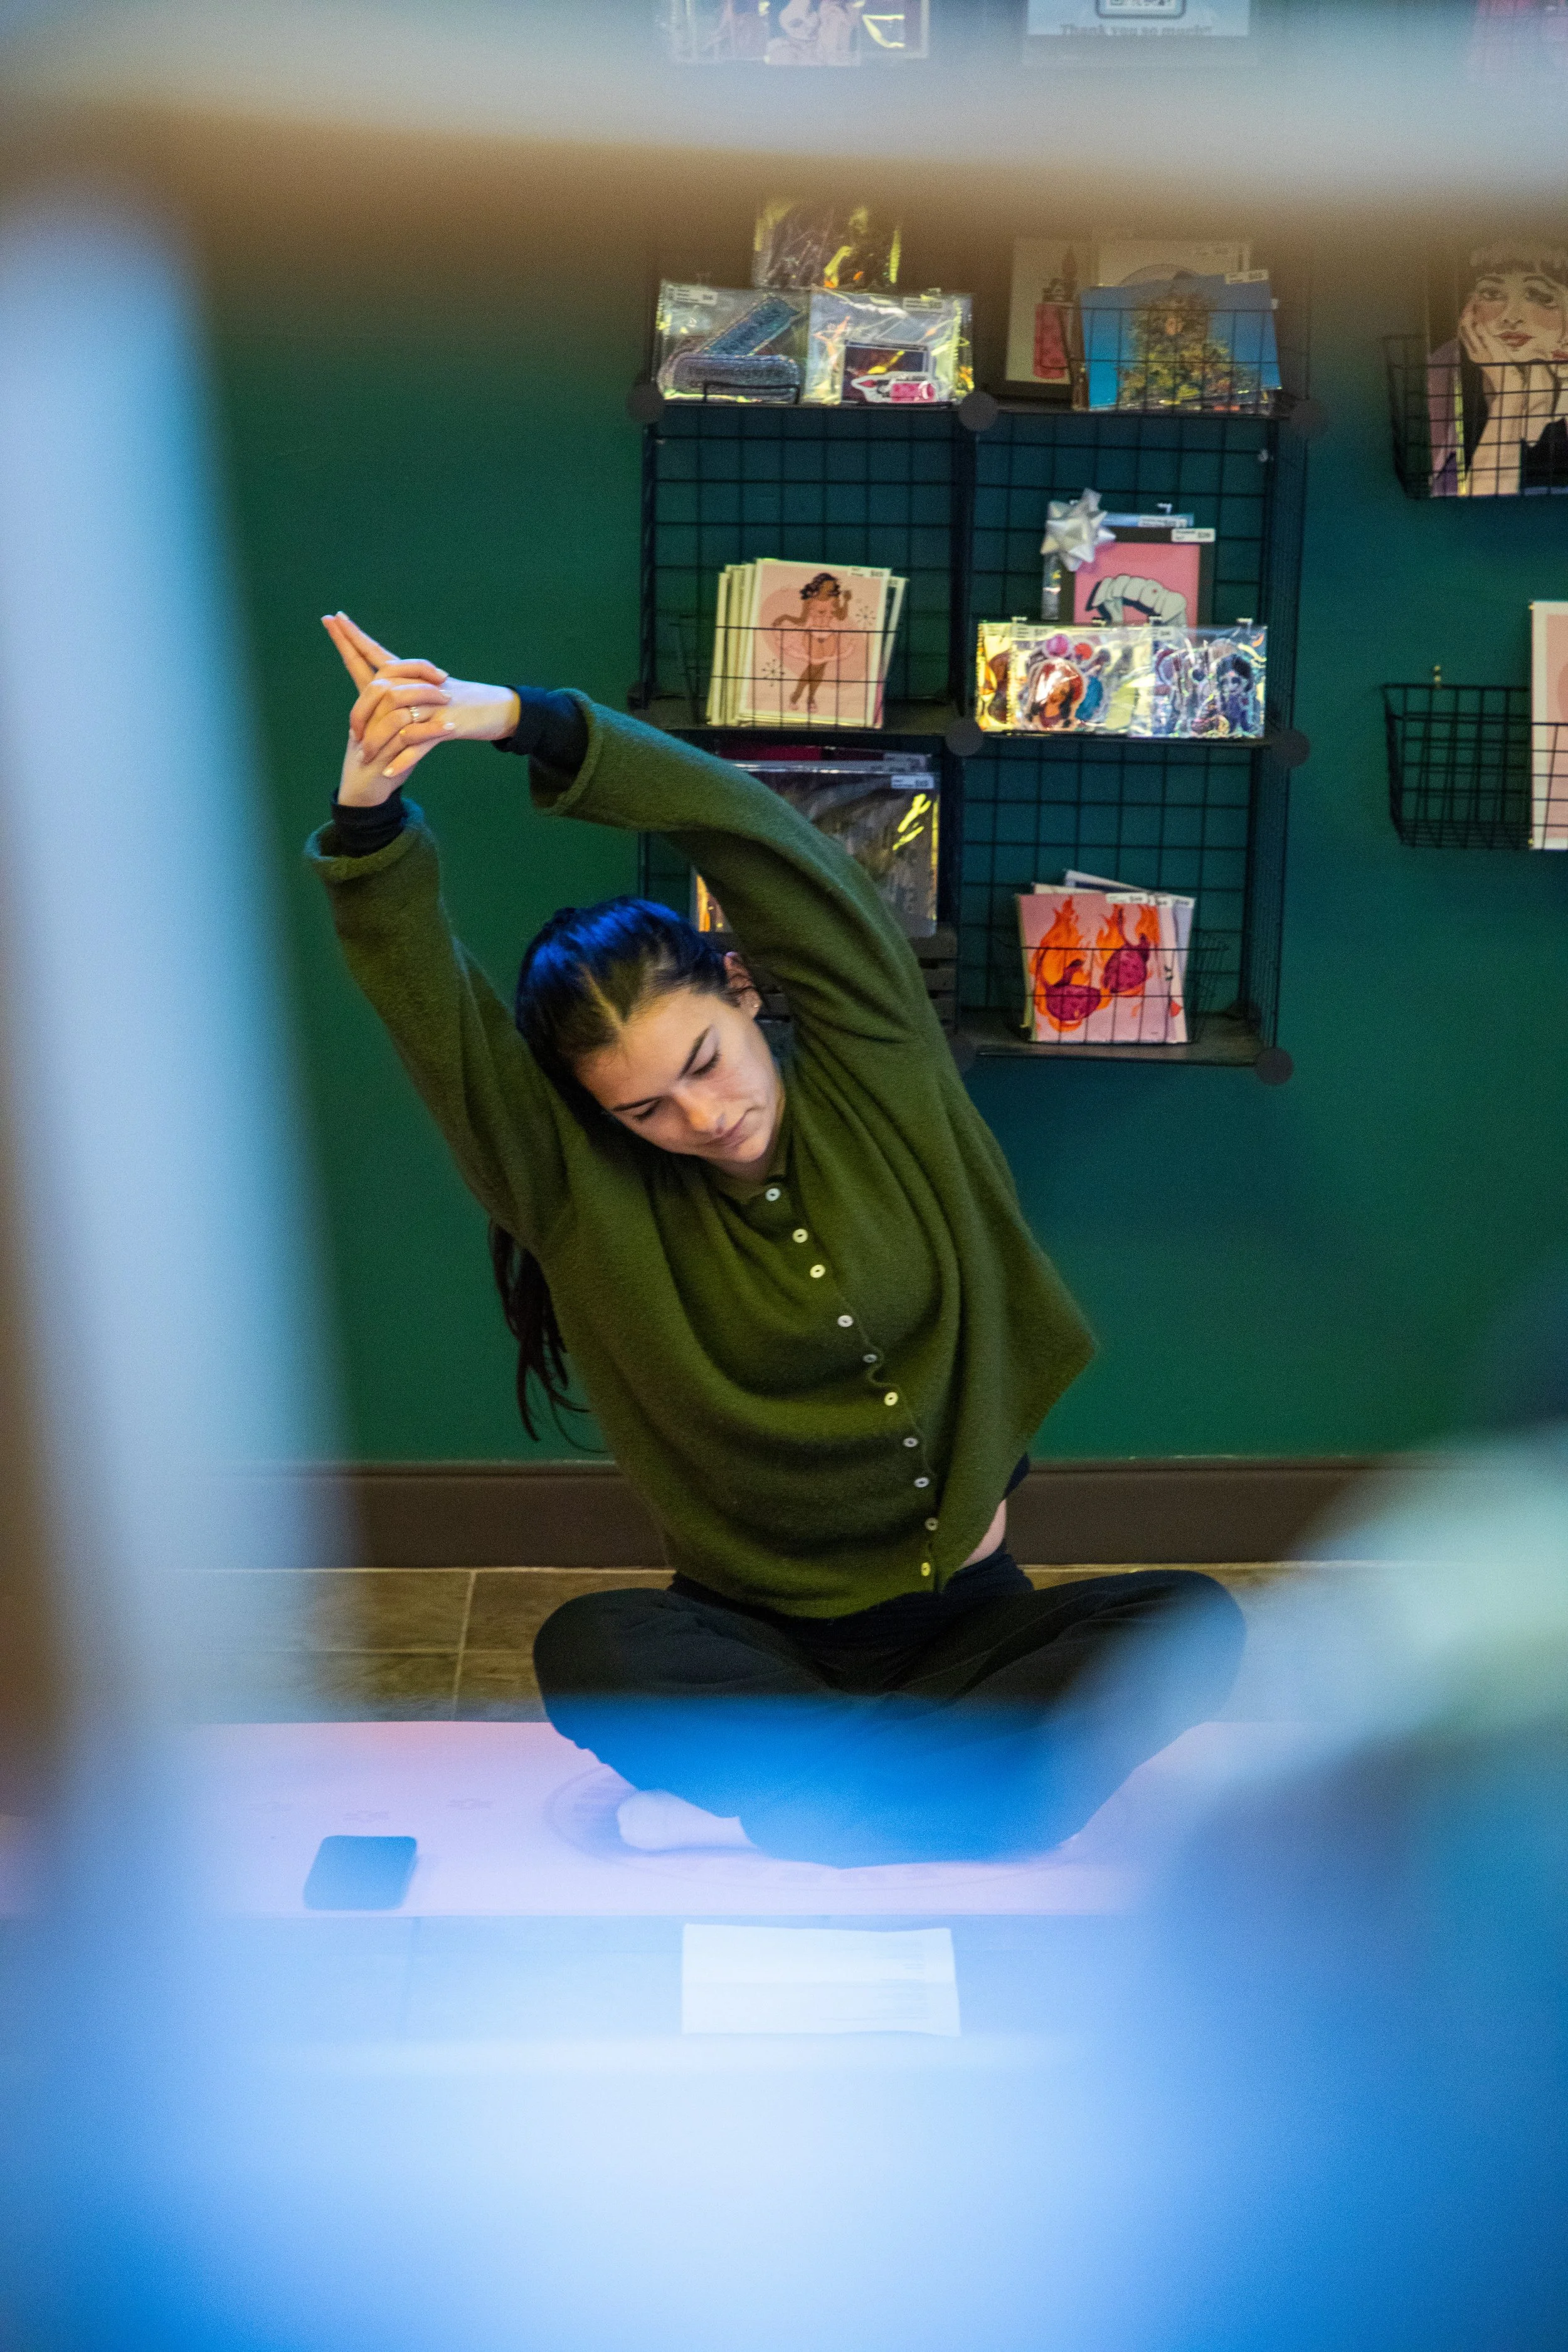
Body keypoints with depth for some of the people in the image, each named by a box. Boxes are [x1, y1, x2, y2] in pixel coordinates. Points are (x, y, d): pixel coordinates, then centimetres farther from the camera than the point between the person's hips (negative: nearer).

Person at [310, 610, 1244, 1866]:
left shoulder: (878, 1077, -4)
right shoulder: (591, 1201, -4)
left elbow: (757, 836, -17)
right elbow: (435, 1009, -18)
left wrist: (520, 719, -26)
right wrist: (370, 815, -36)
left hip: (962, 1615, 1)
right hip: (759, 1647, -1)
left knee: (1190, 1624, -28)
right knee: (588, 1649, -32)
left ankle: (766, 1819, -29)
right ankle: (952, 1791, -27)